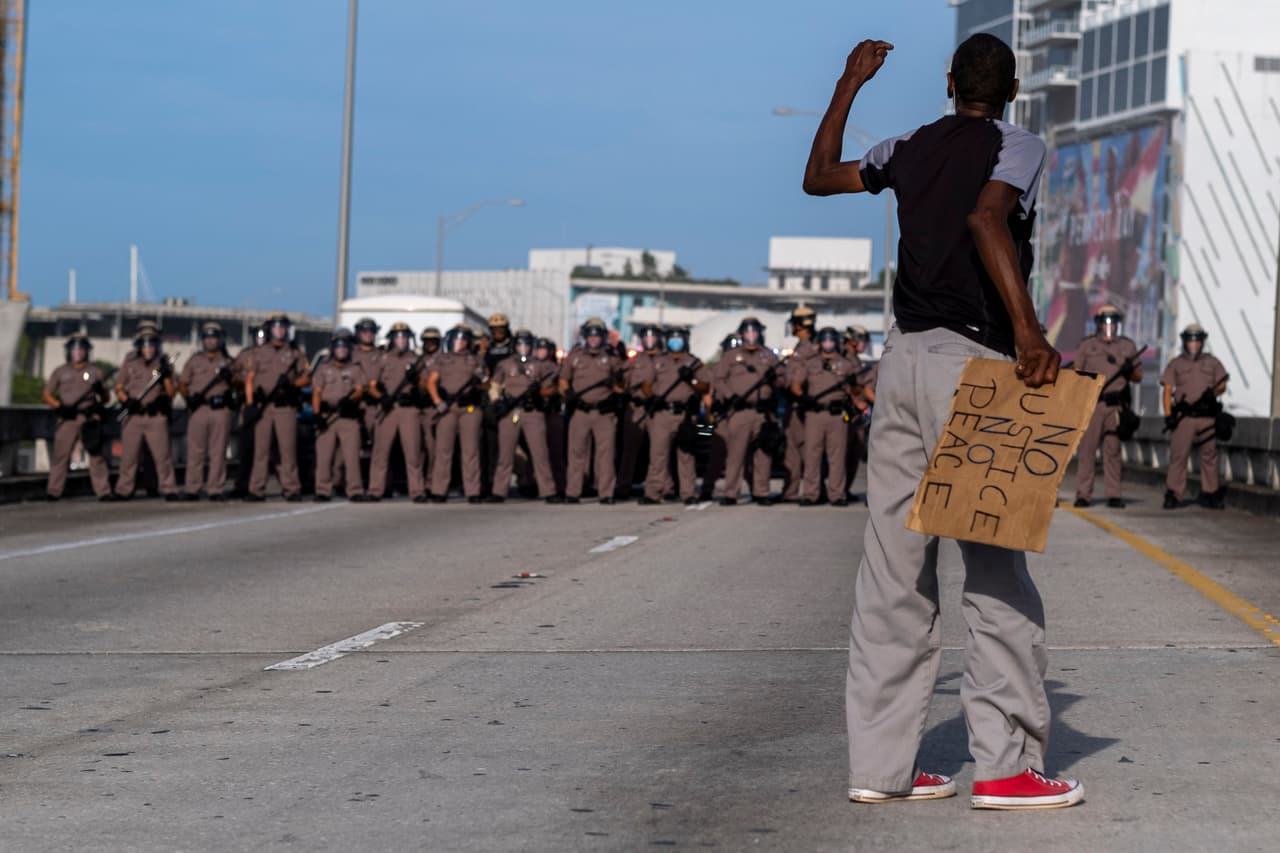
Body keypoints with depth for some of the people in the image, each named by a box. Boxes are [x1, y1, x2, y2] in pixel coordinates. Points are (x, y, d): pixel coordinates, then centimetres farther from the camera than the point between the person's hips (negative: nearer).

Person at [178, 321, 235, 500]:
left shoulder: (227, 361, 14)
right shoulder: (194, 360, 14)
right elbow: (182, 384, 14)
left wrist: (229, 376, -5)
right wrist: (188, 398, -3)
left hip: (221, 410, 0)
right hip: (198, 409, 0)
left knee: (218, 452, -2)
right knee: (195, 450, -2)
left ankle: (215, 489, 1)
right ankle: (191, 490, 1)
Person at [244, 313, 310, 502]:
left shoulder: (295, 354, 13)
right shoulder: (259, 353, 16)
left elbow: (306, 378, 9)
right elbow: (249, 379, 12)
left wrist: (291, 382, -12)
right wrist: (249, 404, 1)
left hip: (286, 407, -1)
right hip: (262, 407, 1)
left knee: (288, 449, -8)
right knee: (261, 449, -1)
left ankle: (292, 489, -5)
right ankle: (257, 490, 1)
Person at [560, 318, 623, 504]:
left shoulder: (611, 358, 11)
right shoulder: (574, 357, 12)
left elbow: (619, 388, 13)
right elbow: (563, 380, 14)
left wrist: (616, 382, -9)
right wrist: (567, 392, -6)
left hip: (604, 412, 0)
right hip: (580, 411, 0)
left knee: (606, 453, -4)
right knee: (577, 452, 1)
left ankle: (606, 493, -2)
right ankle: (572, 493, 4)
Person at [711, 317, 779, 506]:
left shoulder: (769, 356, 17)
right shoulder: (731, 356, 10)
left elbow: (780, 381, 18)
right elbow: (717, 379, 5)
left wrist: (773, 378, -6)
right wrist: (730, 396, -9)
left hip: (763, 411, 2)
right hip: (739, 411, -2)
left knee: (763, 454, 1)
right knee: (735, 453, -6)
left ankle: (761, 493, 8)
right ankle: (730, 494, -4)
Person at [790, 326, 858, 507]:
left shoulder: (846, 364, 15)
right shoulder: (809, 363, 16)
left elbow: (854, 391, 15)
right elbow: (795, 384, 9)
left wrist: (852, 384, -7)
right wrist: (802, 396, -9)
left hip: (838, 415, 0)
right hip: (814, 412, 0)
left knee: (837, 456, -3)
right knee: (812, 454, -3)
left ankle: (837, 494, -1)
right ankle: (810, 494, 0)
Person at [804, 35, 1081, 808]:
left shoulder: (910, 149, 15)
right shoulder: (1019, 147, -2)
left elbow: (820, 177, 30)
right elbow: (986, 218, -22)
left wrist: (850, 84, 39)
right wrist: (1027, 328, -28)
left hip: (905, 358, 6)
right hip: (971, 362, -6)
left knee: (895, 569, 6)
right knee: (996, 569, -4)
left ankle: (881, 763, 6)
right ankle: (1006, 765, -5)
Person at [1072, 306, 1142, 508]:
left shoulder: (1128, 346, 14)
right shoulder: (1087, 345, 10)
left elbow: (1139, 376, 17)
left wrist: (1129, 371, -6)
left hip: (1116, 405, 1)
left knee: (1113, 450, 1)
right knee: (1087, 448, -6)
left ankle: (1114, 494, 4)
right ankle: (1083, 494, -5)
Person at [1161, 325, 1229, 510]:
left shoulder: (1212, 363, 15)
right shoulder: (1176, 364, 11)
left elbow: (1222, 385, 12)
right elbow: (1167, 391, 6)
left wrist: (1214, 392, -12)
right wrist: (1168, 416, -5)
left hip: (1207, 417, 2)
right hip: (1183, 417, -2)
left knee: (1209, 456, 4)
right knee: (1178, 455, -9)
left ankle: (1210, 494, 13)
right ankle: (1173, 495, -8)